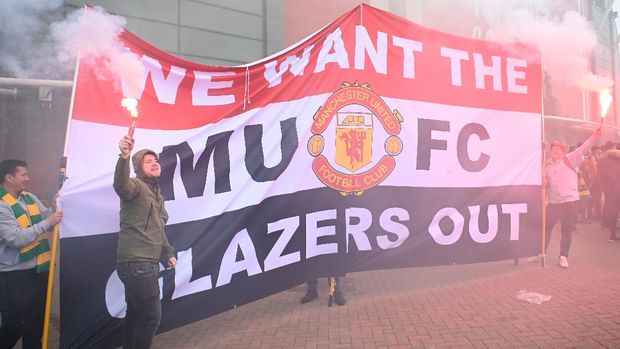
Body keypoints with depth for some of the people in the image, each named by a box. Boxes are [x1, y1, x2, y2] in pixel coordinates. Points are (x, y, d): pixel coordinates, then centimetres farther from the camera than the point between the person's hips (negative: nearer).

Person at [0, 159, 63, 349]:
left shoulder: (30, 198, 7)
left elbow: (47, 218, 10)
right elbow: (16, 238, -25)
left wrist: (54, 208, -6)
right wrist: (47, 222, -22)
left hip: (38, 269, 7)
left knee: (36, 322, 18)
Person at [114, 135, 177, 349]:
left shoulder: (157, 194, 19)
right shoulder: (137, 186, -9)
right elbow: (120, 185, -35)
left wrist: (168, 253, 20)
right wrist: (124, 157, -51)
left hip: (147, 263, 9)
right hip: (136, 263, -9)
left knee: (136, 314, 20)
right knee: (151, 316, -5)